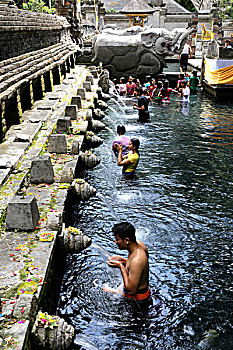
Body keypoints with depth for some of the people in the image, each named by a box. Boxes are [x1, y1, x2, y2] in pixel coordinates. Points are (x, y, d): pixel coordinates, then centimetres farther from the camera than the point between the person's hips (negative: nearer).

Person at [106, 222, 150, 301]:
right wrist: (123, 261, -3)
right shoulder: (139, 244, -9)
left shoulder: (137, 260, -34)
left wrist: (120, 266, -24)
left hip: (137, 297, -9)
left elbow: (131, 290, -28)